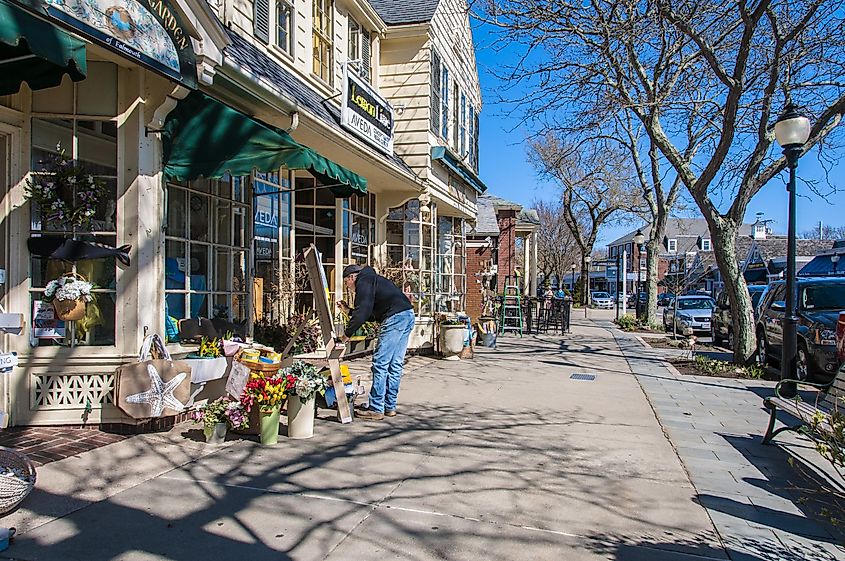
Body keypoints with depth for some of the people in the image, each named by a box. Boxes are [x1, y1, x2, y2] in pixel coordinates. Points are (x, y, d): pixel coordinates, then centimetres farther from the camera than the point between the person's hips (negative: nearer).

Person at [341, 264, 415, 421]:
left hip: (395, 318, -10)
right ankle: (390, 407, 16)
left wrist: (347, 334, -6)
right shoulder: (372, 279, 29)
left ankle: (376, 409, -4)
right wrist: (350, 311, 31)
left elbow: (362, 312, -12)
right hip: (408, 315, 10)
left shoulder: (363, 281, -1)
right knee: (395, 364, 11)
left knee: (380, 363, -6)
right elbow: (373, 312, 30)